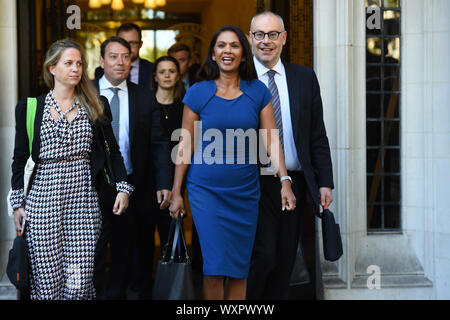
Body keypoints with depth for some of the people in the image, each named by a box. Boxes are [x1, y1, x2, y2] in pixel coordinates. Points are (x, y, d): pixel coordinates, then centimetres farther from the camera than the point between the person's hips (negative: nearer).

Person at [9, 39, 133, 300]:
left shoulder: (96, 106, 10)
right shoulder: (30, 107, 8)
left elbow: (112, 149, 14)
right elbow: (20, 158, 9)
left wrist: (123, 188, 3)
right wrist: (18, 203, 5)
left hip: (84, 201, 1)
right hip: (43, 202, 0)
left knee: (80, 282, -6)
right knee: (46, 282, -2)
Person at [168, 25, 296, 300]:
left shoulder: (258, 92, 4)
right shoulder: (198, 93, 0)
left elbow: (272, 140, 1)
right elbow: (186, 146, 2)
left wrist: (285, 181, -10)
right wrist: (176, 192, 1)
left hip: (245, 192, 2)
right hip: (206, 190, -2)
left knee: (240, 268, 6)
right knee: (215, 266, -8)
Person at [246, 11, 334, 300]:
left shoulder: (305, 78, 9)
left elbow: (318, 136, 9)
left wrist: (325, 182, 2)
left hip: (295, 183, 4)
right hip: (255, 185, -3)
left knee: (285, 261, 9)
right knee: (263, 256, -10)